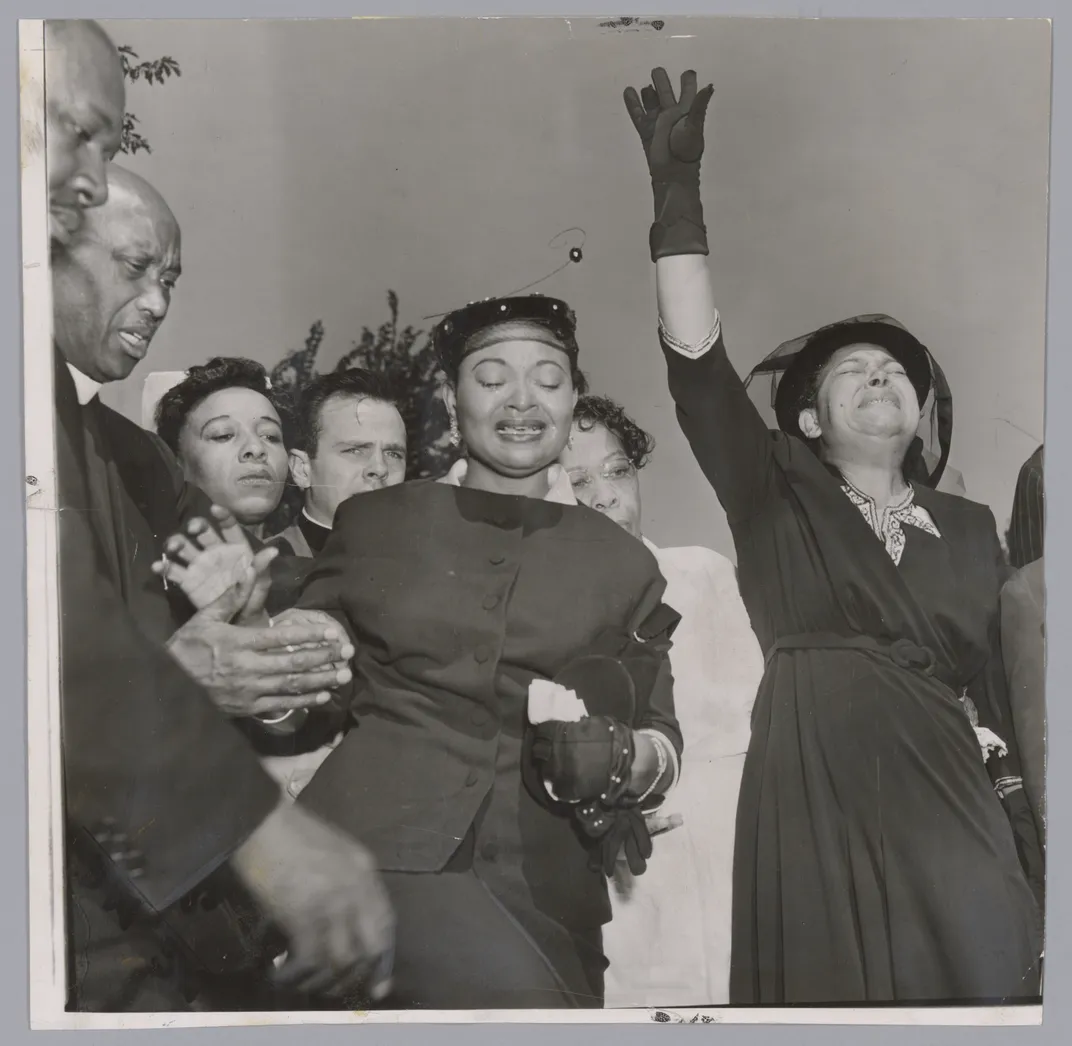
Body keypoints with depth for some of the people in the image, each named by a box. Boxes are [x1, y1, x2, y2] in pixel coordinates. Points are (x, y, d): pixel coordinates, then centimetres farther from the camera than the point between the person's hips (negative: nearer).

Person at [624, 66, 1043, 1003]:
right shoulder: (777, 498, 11)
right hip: (811, 794, -2)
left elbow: (1004, 677, 14)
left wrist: (1026, 821, 3)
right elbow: (697, 364, -1)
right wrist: (677, 188, -5)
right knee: (831, 991, -5)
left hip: (947, 794, 2)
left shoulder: (969, 527, 19)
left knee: (987, 980, -11)